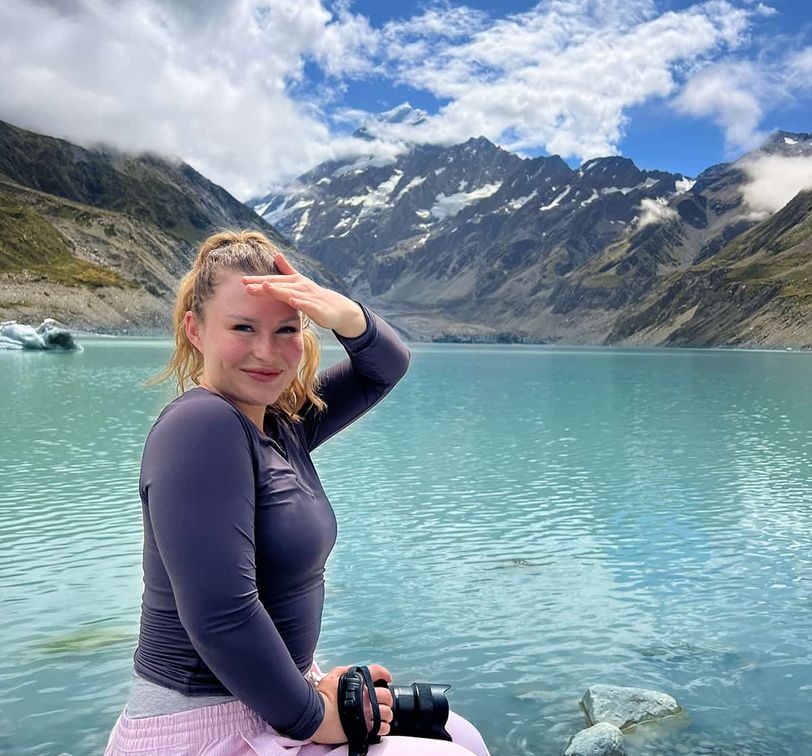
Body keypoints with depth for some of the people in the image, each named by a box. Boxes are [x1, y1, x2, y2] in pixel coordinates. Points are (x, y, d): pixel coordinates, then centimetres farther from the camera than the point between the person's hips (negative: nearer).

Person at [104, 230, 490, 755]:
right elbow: (220, 616, -29)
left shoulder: (279, 425, 3)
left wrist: (346, 316, -15)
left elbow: (385, 367, 8)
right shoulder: (202, 424, -23)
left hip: (271, 698, 9)